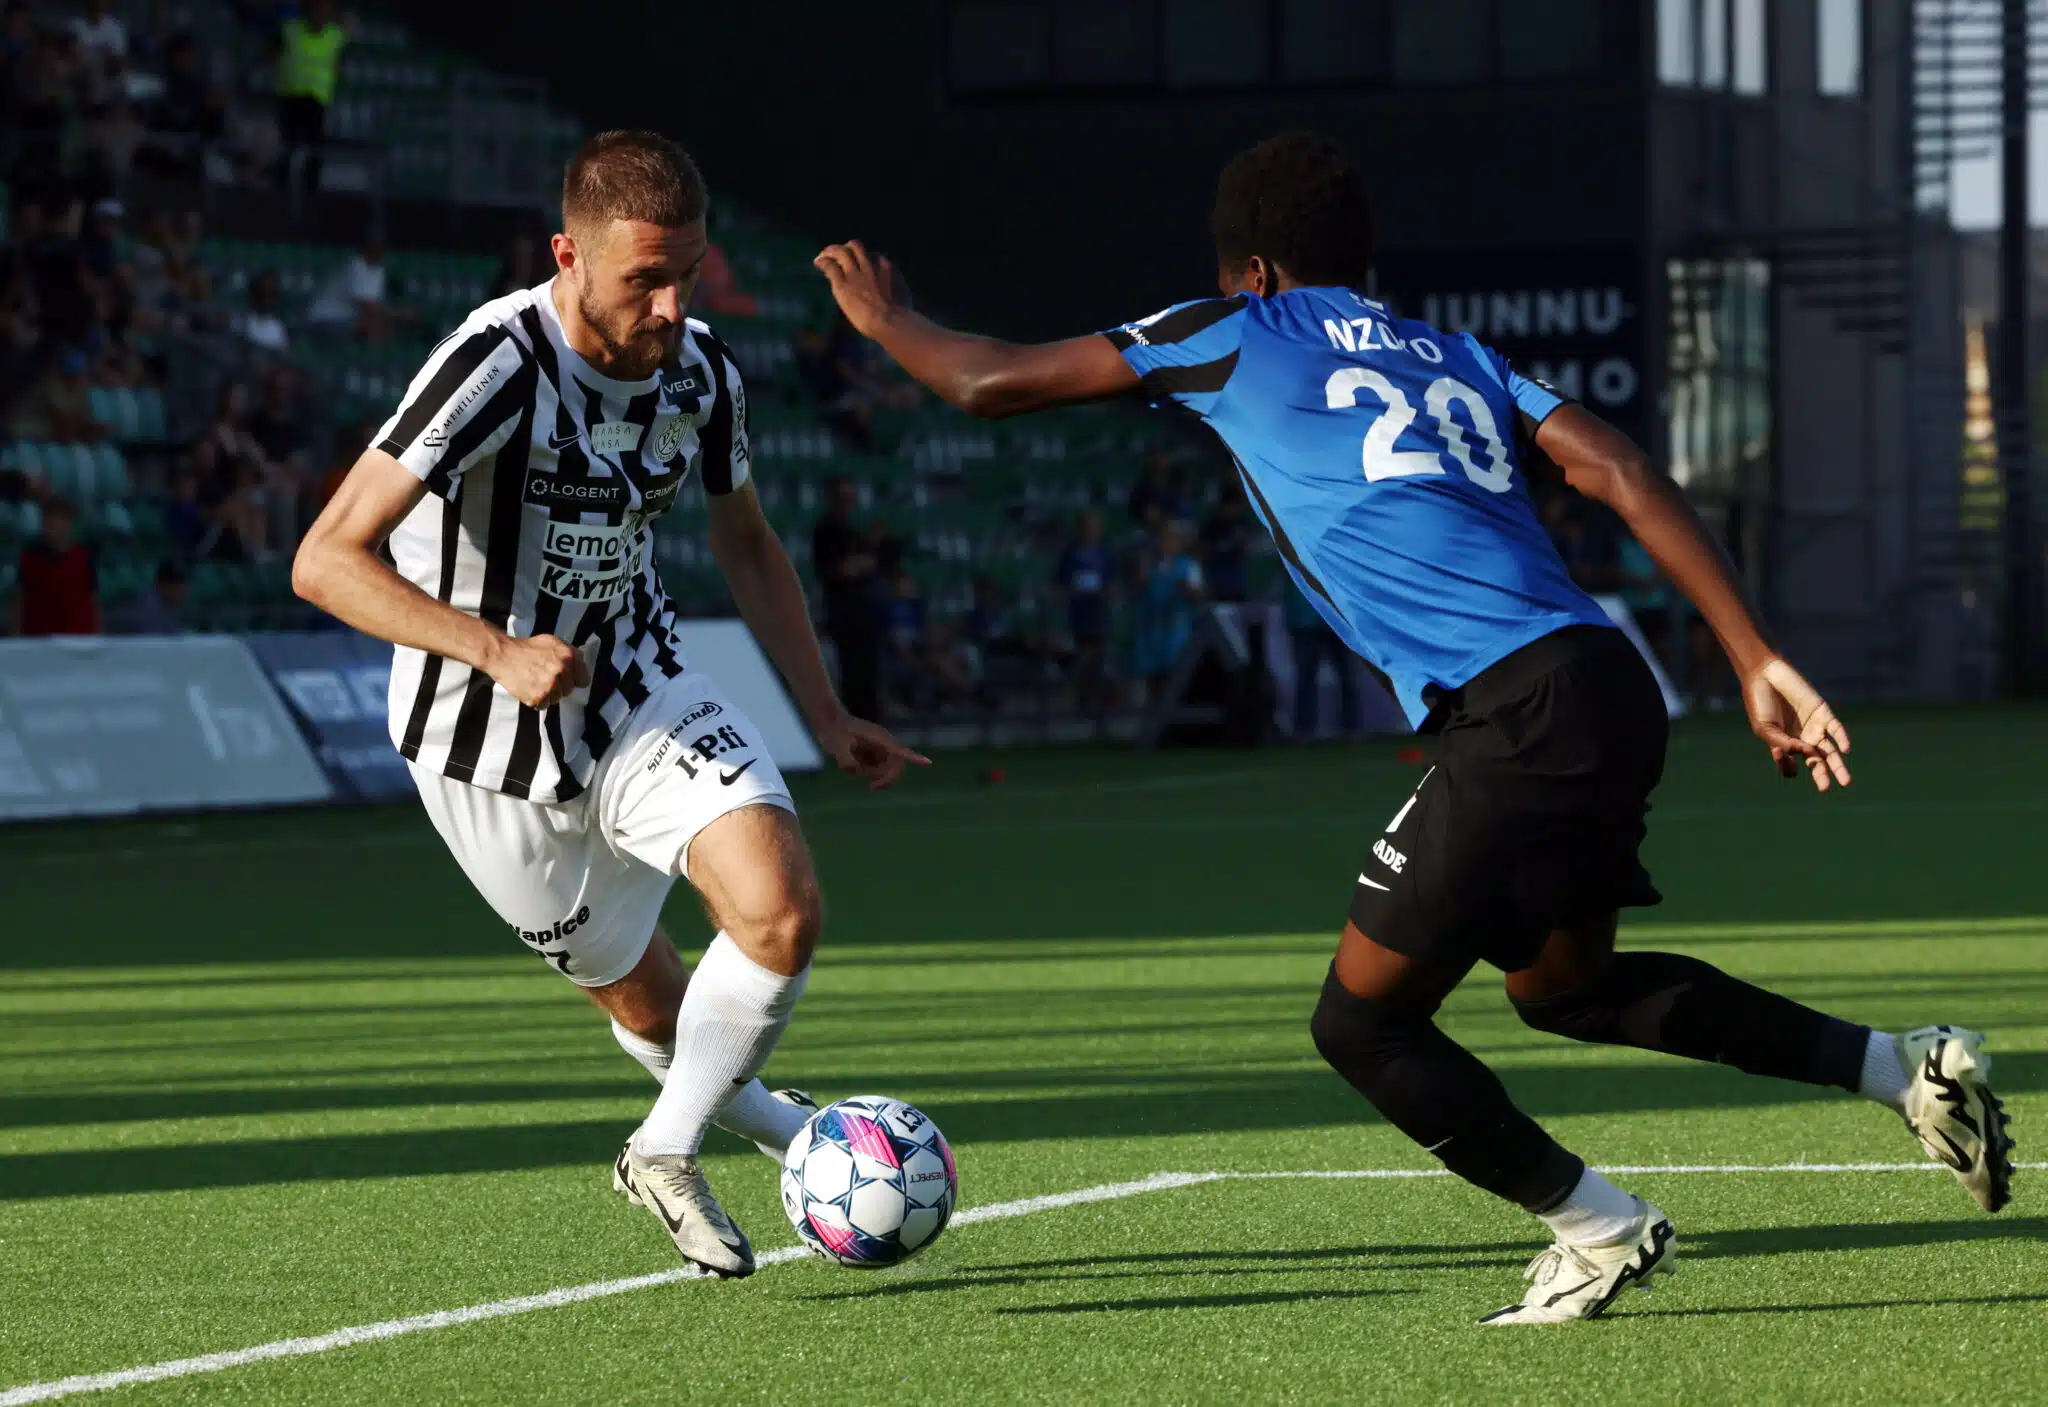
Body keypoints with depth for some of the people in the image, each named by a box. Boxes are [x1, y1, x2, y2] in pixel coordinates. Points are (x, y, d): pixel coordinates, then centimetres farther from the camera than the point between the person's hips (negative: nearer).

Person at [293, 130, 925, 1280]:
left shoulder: (703, 370, -8)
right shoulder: (497, 366, -28)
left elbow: (747, 548, 13)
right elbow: (329, 560, -31)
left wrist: (828, 717, 10)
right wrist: (495, 650, -42)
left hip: (644, 688, 4)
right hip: (493, 737, -4)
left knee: (783, 909, -18)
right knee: (634, 989, 10)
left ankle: (669, 1154, 3)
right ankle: (747, 1107, 43)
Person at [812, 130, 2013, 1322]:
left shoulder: (1239, 334, 10)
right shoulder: (1455, 358, 24)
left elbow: (993, 382, 15)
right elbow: (1626, 476, 10)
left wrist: (886, 317, 35)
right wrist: (1759, 662, 6)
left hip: (1518, 719, -8)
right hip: (1611, 687, 8)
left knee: (1364, 1022, 5)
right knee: (1564, 984, 27)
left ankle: (1603, 1232, 8)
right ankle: (1910, 1067, 23)